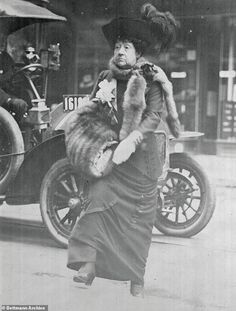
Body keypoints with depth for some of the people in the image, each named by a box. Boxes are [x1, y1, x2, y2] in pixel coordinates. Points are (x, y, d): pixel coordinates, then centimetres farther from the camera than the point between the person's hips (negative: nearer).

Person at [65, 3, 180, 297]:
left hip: (141, 154, -3)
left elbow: (154, 115, -15)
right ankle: (89, 262, -18)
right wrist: (97, 101, -7)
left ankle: (136, 277, 12)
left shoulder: (150, 80, -4)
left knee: (139, 217, 2)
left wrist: (131, 141, -26)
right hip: (111, 150, 3)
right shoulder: (107, 78, 9)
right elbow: (91, 112, 16)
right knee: (99, 199, -15)